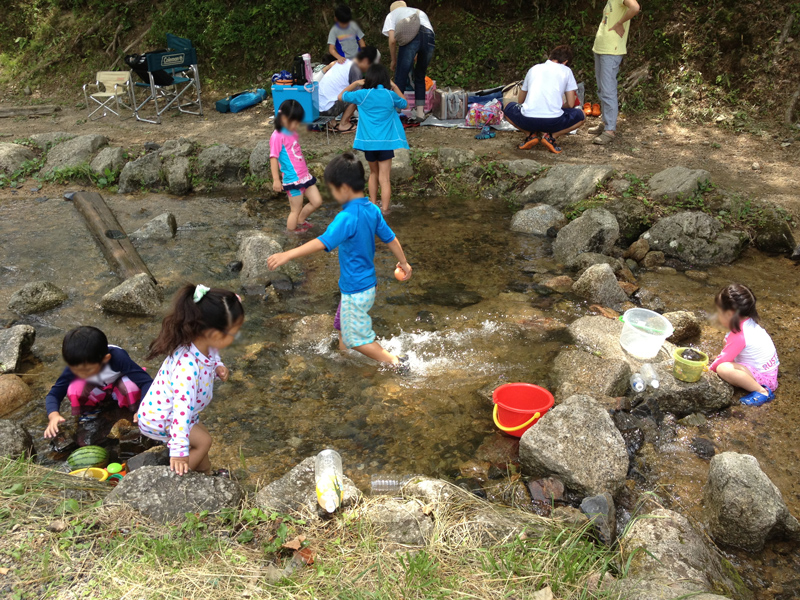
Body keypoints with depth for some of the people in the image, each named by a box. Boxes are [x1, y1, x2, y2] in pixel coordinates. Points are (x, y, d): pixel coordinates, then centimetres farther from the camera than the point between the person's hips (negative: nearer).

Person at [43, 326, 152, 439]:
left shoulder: (118, 357, -38)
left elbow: (146, 382, -41)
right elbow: (54, 394, -21)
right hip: (96, 392, 2)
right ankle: (88, 411, 1)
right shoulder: (74, 367, -29)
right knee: (75, 388, -29)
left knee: (130, 384, -37)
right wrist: (53, 415, -42)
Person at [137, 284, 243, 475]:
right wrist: (179, 451, -42)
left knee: (200, 434, 20)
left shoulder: (204, 344, -16)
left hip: (167, 409, 9)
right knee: (203, 441, -6)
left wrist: (218, 367, -12)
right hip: (158, 418, -8)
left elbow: (212, 356, 9)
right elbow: (182, 409, -43)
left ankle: (205, 473, 40)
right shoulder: (187, 367, -41)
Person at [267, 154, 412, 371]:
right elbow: (390, 238, 8)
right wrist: (404, 263, 22)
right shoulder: (372, 210, -1)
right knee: (343, 325, 27)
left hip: (356, 291, -9)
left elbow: (322, 243, -36)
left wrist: (288, 255, -37)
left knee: (357, 338, 7)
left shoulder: (347, 217, -26)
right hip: (368, 283, 9)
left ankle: (396, 362, 11)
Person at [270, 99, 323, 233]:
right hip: (293, 180, -8)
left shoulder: (292, 133, 11)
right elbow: (273, 158, -16)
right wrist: (276, 180, -19)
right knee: (296, 210, 2)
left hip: (305, 176, 8)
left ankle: (300, 221, 32)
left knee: (317, 202, 12)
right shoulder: (277, 136, -14)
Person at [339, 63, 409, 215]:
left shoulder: (362, 94, -4)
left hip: (368, 141, 2)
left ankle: (373, 205, 26)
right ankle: (384, 210, -4)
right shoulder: (390, 95, -3)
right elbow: (404, 104, 18)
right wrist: (395, 86, 18)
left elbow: (341, 96, 11)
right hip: (385, 142, -2)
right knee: (384, 177, -2)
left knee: (373, 173, 20)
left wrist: (355, 83, 16)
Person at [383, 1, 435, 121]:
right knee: (420, 77, 21)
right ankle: (420, 112, 20)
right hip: (430, 36, 4)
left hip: (411, 36, -4)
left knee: (400, 78, 3)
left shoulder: (392, 14, 28)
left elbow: (392, 40, 13)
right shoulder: (419, 12, 41)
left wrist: (394, 60, 26)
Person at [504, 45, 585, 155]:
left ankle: (531, 134, 12)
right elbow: (570, 104, 14)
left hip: (527, 120, 2)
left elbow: (520, 101, 30)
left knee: (508, 107, 34)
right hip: (553, 121, -2)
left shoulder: (534, 68, 23)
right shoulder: (566, 71, 15)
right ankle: (551, 136, 4)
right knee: (581, 116, 27)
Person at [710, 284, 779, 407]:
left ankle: (762, 392, -18)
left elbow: (723, 359, -17)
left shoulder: (739, 336, -24)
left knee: (723, 369, -30)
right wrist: (715, 363, 13)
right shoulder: (748, 322, 4)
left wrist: (710, 369, -1)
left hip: (763, 377, -10)